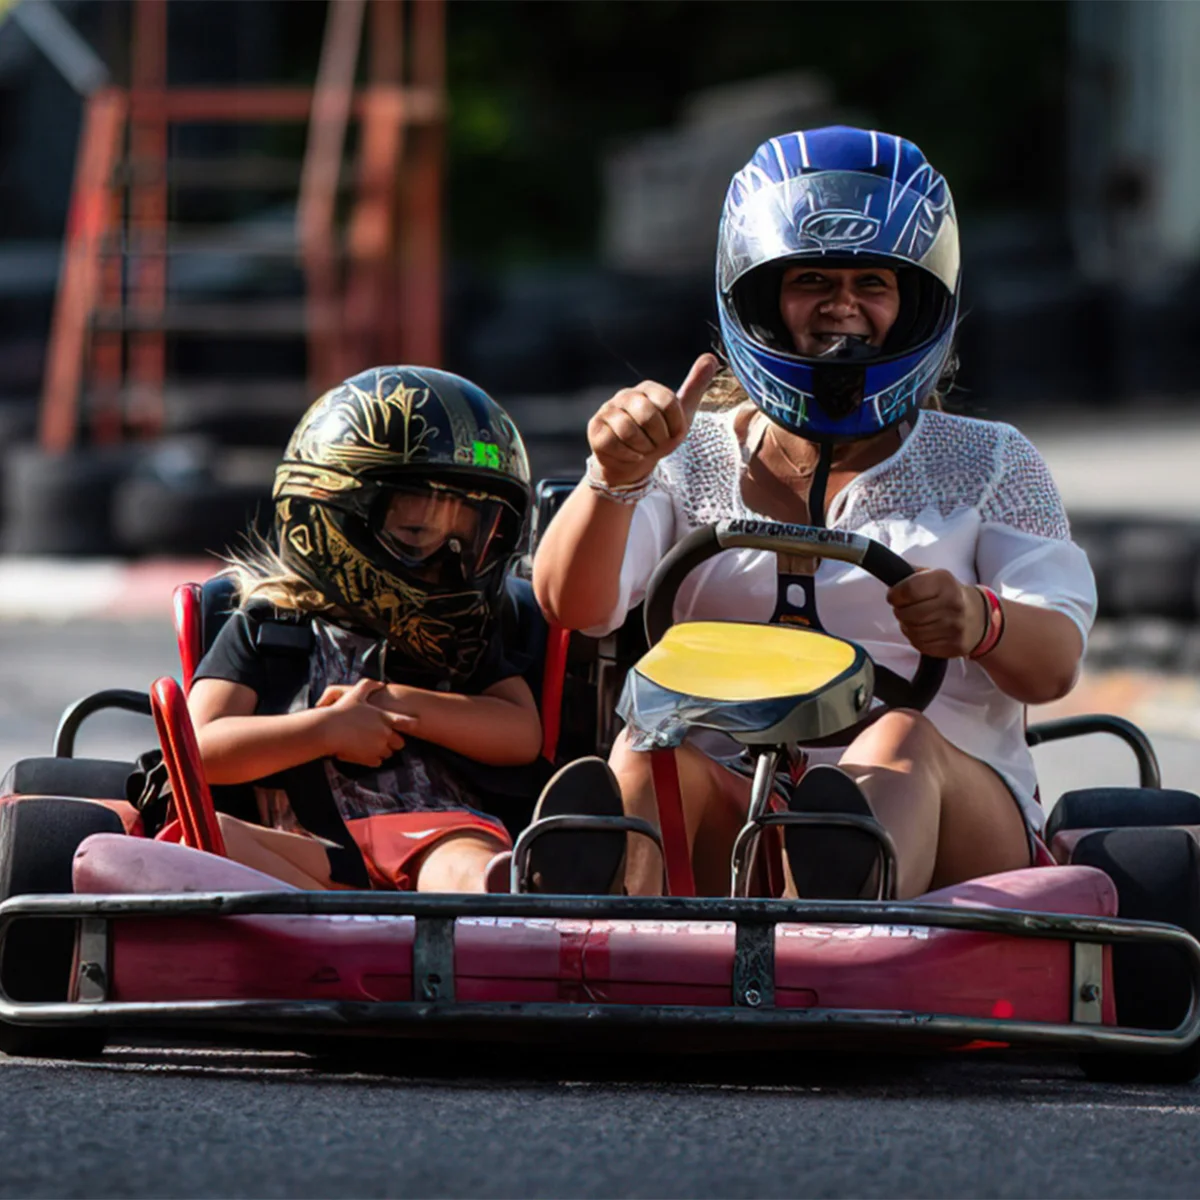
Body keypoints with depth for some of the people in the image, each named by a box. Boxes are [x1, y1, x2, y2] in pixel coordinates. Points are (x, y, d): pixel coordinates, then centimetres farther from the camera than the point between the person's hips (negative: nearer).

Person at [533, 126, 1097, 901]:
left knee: (903, 740, -34)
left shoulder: (989, 466, 19)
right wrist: (616, 477, -20)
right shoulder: (693, 459, 20)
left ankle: (848, 881, -71)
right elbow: (571, 604, 2)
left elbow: (1053, 664, 2)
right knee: (649, 751, -30)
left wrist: (980, 623, -23)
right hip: (728, 827, 1)